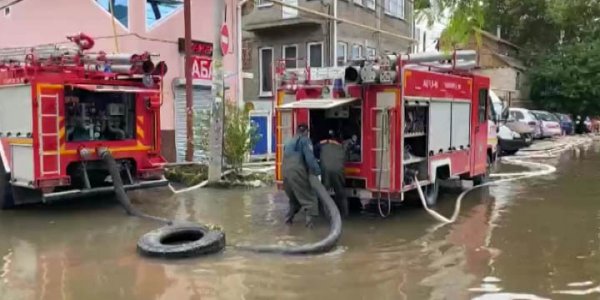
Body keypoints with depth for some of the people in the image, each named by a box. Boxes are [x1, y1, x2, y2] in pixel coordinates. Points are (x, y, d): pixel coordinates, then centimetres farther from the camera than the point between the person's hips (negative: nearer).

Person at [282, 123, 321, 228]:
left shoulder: (288, 143, 28)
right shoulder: (304, 140, 5)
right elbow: (310, 158, -8)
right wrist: (317, 172, -10)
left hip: (285, 172, 7)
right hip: (297, 172, -7)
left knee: (294, 198, 25)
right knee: (309, 197, -1)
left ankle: (288, 218, 23)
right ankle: (309, 218, -15)